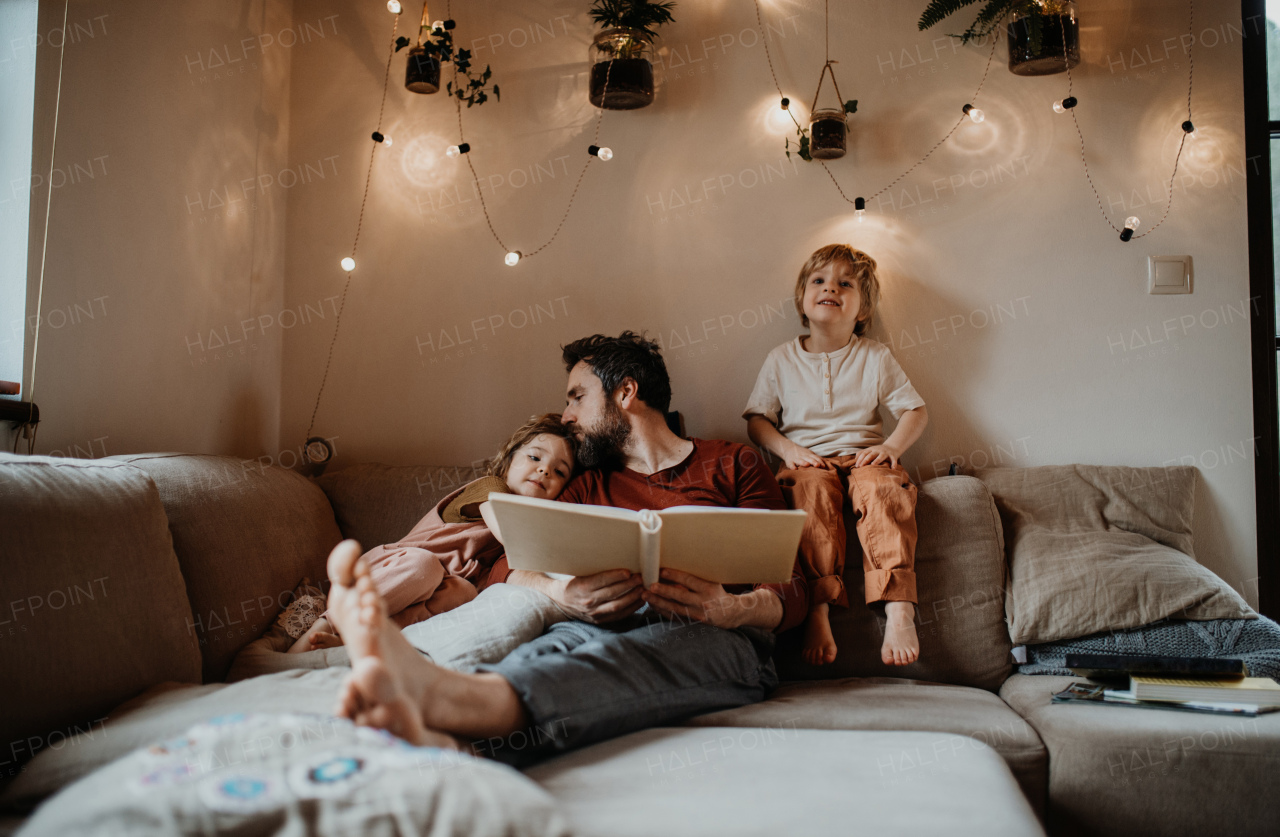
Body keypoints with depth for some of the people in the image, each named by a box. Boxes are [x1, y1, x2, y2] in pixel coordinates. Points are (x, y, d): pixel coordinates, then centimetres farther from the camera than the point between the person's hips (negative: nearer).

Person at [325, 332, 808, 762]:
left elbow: (792, 589, 8)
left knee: (633, 650, -38)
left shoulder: (732, 464, 18)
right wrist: (561, 594, -15)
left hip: (714, 639, -3)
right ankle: (438, 737, -66)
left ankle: (443, 700, -65)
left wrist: (734, 609, -18)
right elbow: (506, 571, 11)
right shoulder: (590, 487, 28)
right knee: (562, 643, -34)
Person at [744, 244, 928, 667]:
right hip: (808, 459, 0)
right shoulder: (782, 359, 12)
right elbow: (757, 419, 10)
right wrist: (787, 448, -9)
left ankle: (899, 610, -42)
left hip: (863, 454, 0)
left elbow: (915, 411, 10)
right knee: (812, 490, -35)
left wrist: (891, 445, -10)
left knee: (883, 489, -34)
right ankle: (819, 609, -41)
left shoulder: (874, 358, 12)